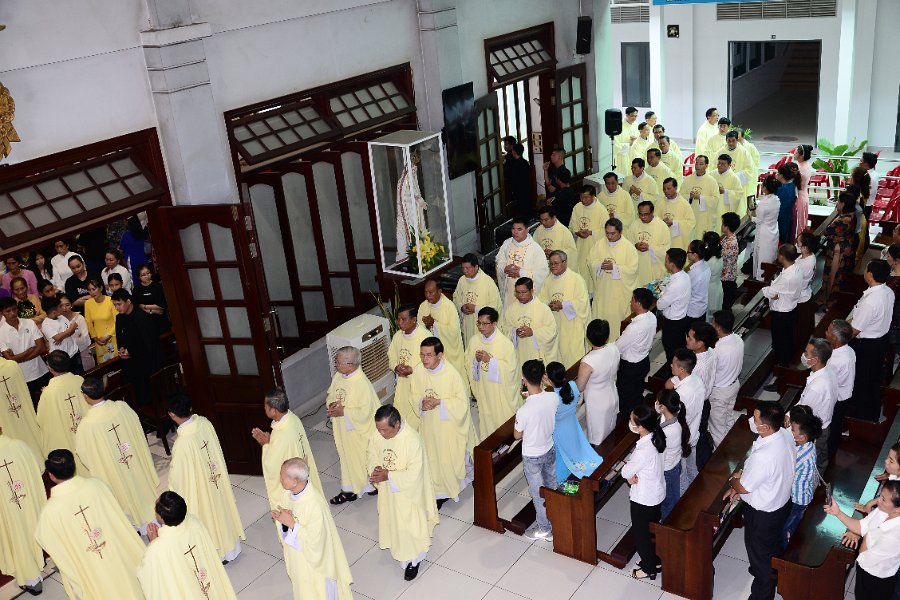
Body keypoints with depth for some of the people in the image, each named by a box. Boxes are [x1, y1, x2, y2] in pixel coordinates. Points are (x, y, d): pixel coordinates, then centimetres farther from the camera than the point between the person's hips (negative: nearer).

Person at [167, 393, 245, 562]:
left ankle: (219, 554, 40)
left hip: (199, 488, -6)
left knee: (209, 518, 18)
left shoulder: (182, 443, -36)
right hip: (217, 480, 6)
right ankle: (230, 545, 48)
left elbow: (177, 477, -22)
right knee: (222, 510, 26)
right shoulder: (204, 422, -17)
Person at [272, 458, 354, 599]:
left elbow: (315, 539, -29)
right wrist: (280, 516, -19)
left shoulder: (315, 504, -37)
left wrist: (292, 524, -30)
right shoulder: (287, 492, -16)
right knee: (304, 588, 30)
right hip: (296, 554, 7)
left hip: (314, 558, -7)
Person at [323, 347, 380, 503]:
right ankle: (349, 490, 35)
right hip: (342, 429, 7)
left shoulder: (363, 384, -28)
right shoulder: (338, 376, -4)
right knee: (347, 458, 20)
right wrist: (331, 404, -11)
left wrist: (343, 411, -24)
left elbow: (365, 412, -27)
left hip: (359, 430, -7)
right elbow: (330, 395, 11)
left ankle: (372, 484, 38)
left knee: (364, 459, 13)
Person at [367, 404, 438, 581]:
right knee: (391, 519, 24)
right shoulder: (378, 434, -15)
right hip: (388, 489, 6)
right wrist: (376, 470, -19)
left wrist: (388, 475, -29)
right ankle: (399, 551, 50)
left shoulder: (413, 440, -32)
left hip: (408, 492, -6)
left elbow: (413, 475, -28)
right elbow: (373, 455, 2)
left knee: (410, 525, 12)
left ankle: (413, 560, 34)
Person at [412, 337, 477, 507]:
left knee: (451, 458, 12)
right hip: (429, 424, 3)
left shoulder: (452, 373, -25)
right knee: (433, 458, 13)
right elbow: (414, 395, 3)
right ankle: (441, 492, 31)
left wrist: (439, 402, -26)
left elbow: (462, 402, -17)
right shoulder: (418, 371, -13)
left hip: (449, 424, -3)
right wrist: (422, 402, -19)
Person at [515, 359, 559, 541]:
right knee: (552, 487, 28)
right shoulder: (554, 397, -20)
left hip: (532, 457, -5)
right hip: (550, 449, 5)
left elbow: (517, 435, -16)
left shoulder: (524, 411, -36)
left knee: (538, 493, 16)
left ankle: (544, 529, 35)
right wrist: (537, 393, 1)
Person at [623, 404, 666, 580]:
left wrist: (628, 472, -4)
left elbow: (625, 472, -24)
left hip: (643, 499, -8)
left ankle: (648, 569, 35)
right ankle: (655, 560, 47)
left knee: (641, 533, 15)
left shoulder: (644, 450, -37)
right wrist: (631, 474, -15)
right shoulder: (653, 437, -10)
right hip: (655, 494, 8)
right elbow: (635, 463, 1)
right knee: (652, 529, 27)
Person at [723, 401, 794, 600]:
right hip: (781, 503, 8)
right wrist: (738, 485, 1)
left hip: (763, 514, -8)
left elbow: (744, 487, -25)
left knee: (759, 553, 17)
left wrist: (733, 480, -4)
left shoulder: (763, 457, -41)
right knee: (773, 545, 32)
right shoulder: (783, 438, -13)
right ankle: (771, 573, 58)